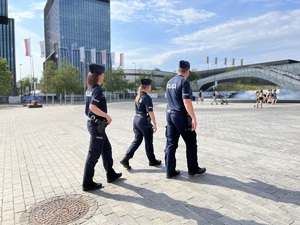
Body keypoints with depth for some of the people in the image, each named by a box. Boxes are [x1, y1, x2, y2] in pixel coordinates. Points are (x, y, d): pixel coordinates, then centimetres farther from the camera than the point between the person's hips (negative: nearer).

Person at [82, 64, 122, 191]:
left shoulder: (90, 89, 10)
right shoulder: (97, 90, -16)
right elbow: (92, 107, -29)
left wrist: (104, 118, 13)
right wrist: (107, 116, -20)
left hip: (95, 124, 10)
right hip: (97, 125, -10)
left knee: (106, 148, 19)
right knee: (94, 154, 0)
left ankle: (111, 175, 32)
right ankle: (87, 183, 12)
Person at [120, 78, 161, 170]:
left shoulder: (138, 97, 11)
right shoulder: (147, 98, -15)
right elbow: (150, 112, -18)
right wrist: (154, 124, -14)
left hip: (136, 119, 8)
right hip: (144, 121, -8)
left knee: (137, 140, 12)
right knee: (148, 142, 7)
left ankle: (125, 159, 3)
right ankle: (152, 161, 24)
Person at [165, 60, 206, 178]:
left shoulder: (169, 82, 12)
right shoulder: (184, 81, -13)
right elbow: (186, 101, -22)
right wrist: (193, 118, -21)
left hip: (169, 114, 7)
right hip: (181, 116, -7)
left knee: (171, 143, 8)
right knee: (191, 143, 9)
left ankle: (170, 171, 12)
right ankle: (193, 169, 20)